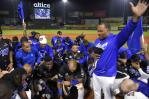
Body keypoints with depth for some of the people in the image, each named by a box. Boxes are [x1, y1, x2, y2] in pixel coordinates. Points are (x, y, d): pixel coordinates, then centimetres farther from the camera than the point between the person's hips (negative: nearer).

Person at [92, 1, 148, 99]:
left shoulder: (115, 40, -14)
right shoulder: (97, 41, 6)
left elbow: (126, 31, -32)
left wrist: (136, 17, -49)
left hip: (108, 75, -5)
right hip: (95, 74, 6)